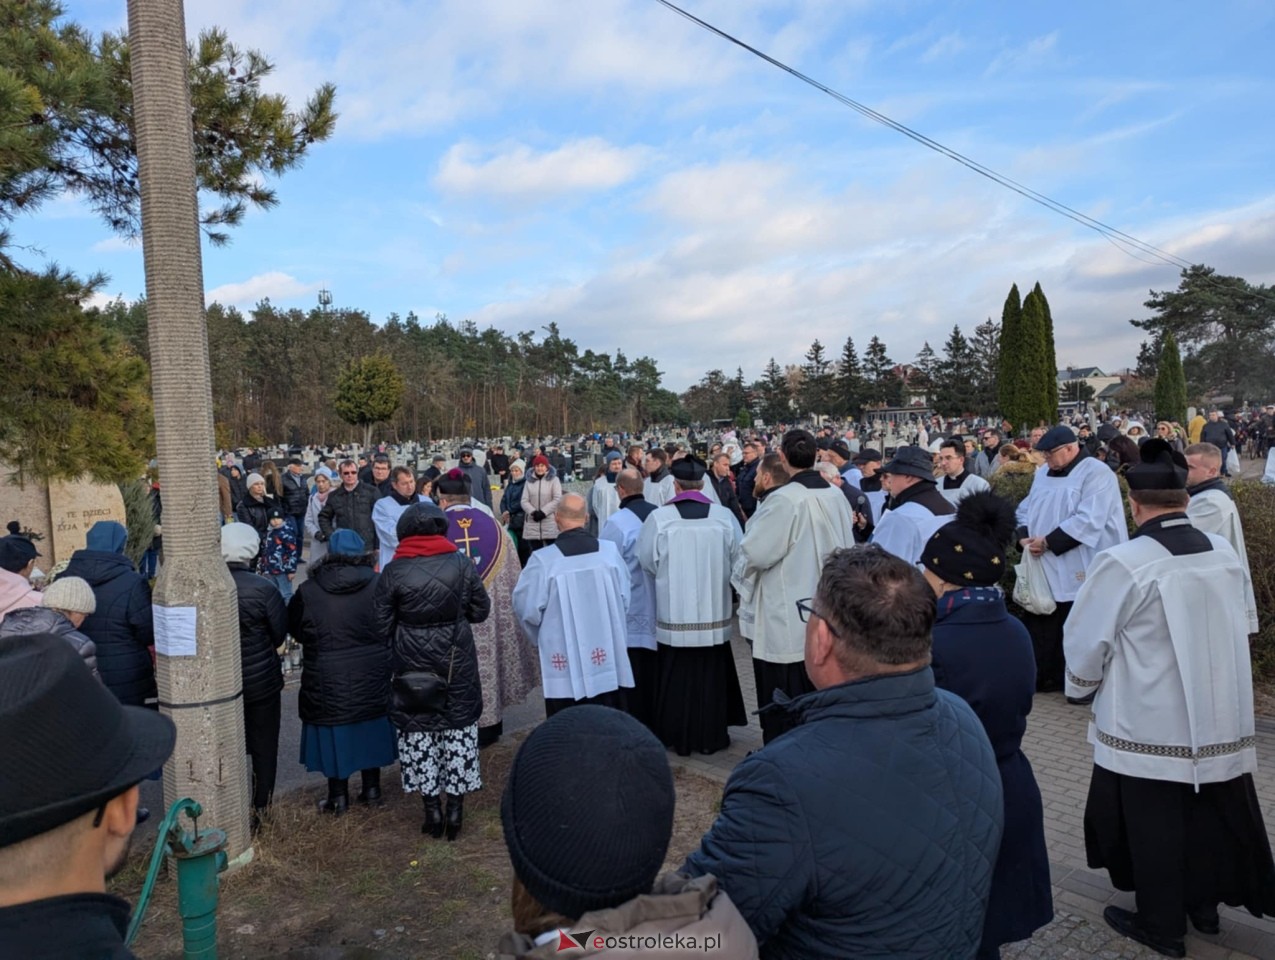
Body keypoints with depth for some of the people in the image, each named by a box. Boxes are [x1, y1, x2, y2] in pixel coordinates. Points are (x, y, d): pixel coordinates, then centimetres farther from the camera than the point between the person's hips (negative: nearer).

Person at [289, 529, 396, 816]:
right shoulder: (377, 585, -9)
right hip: (371, 676, 2)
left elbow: (294, 629, 3)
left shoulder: (308, 590, -10)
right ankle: (371, 788, 28)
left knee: (334, 731, 10)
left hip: (327, 680, -2)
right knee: (370, 729, 17)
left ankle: (338, 797, 19)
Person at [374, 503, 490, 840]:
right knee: (459, 730, 12)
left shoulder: (393, 572, -10)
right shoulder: (462, 564, -7)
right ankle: (456, 806, 17)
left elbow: (382, 625, -5)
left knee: (418, 731, 12)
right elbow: (481, 610, 1)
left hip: (412, 666, -1)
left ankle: (432, 809, 18)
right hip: (457, 662, 1)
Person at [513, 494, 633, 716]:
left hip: (564, 664, -2)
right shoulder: (610, 550, -7)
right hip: (607, 661, 3)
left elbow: (528, 609, -8)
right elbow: (624, 600, 2)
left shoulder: (543, 559, -15)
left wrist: (541, 638, 12)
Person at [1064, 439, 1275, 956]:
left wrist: (1080, 686, 6)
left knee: (1154, 825, 11)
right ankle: (1204, 903, 39)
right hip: (1221, 717, 6)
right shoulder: (1224, 552, -4)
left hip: (1150, 725, -6)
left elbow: (1086, 641, -14)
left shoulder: (1122, 563, -23)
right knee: (1209, 814, 21)